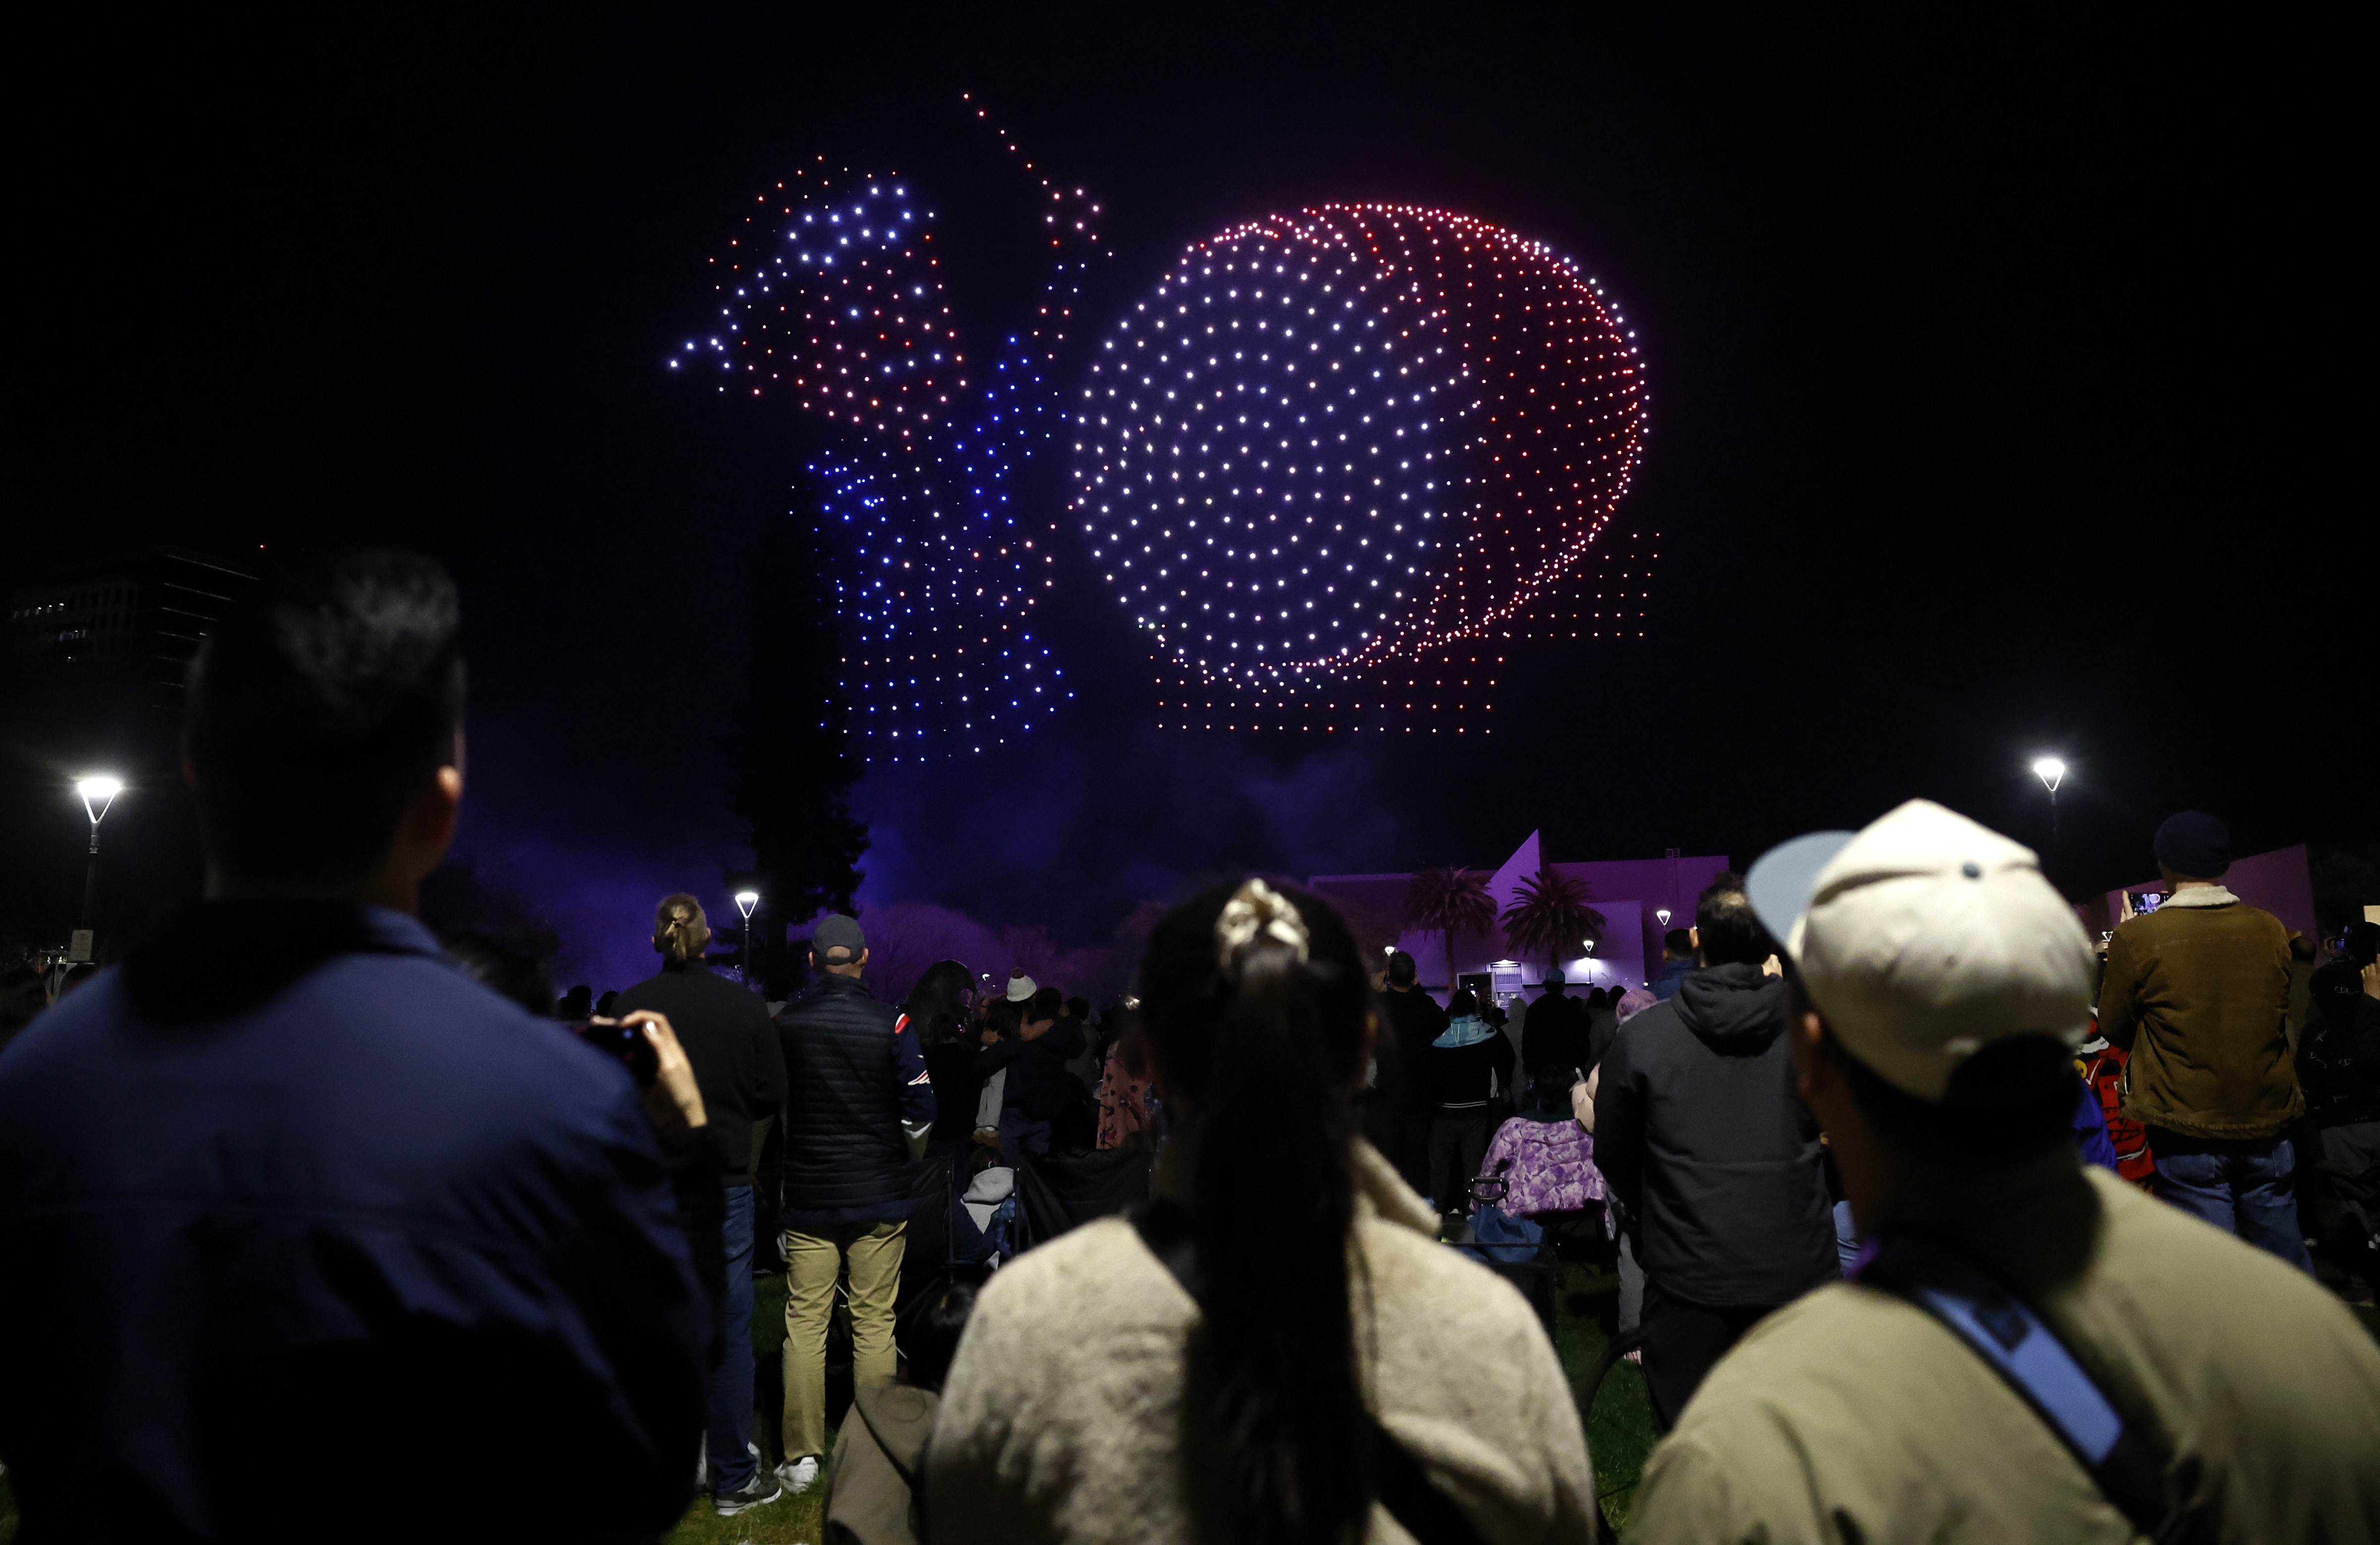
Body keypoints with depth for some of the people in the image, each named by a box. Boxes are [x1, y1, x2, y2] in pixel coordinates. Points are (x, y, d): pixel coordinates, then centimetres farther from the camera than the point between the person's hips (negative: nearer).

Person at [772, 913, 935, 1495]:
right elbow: (920, 1115, -7)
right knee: (874, 1323, 5)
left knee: (805, 1323, 7)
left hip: (808, 1195, 1)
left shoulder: (784, 1023, -3)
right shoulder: (890, 1022, -9)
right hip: (878, 1195, -1)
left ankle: (803, 1457, 9)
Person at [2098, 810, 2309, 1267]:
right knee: (2284, 1259, 15)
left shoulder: (2137, 937, -12)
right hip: (2268, 1125, 4)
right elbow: (2281, 1017, 14)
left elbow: (2113, 1028, 1)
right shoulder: (2272, 930, -1)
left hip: (2188, 1132, -4)